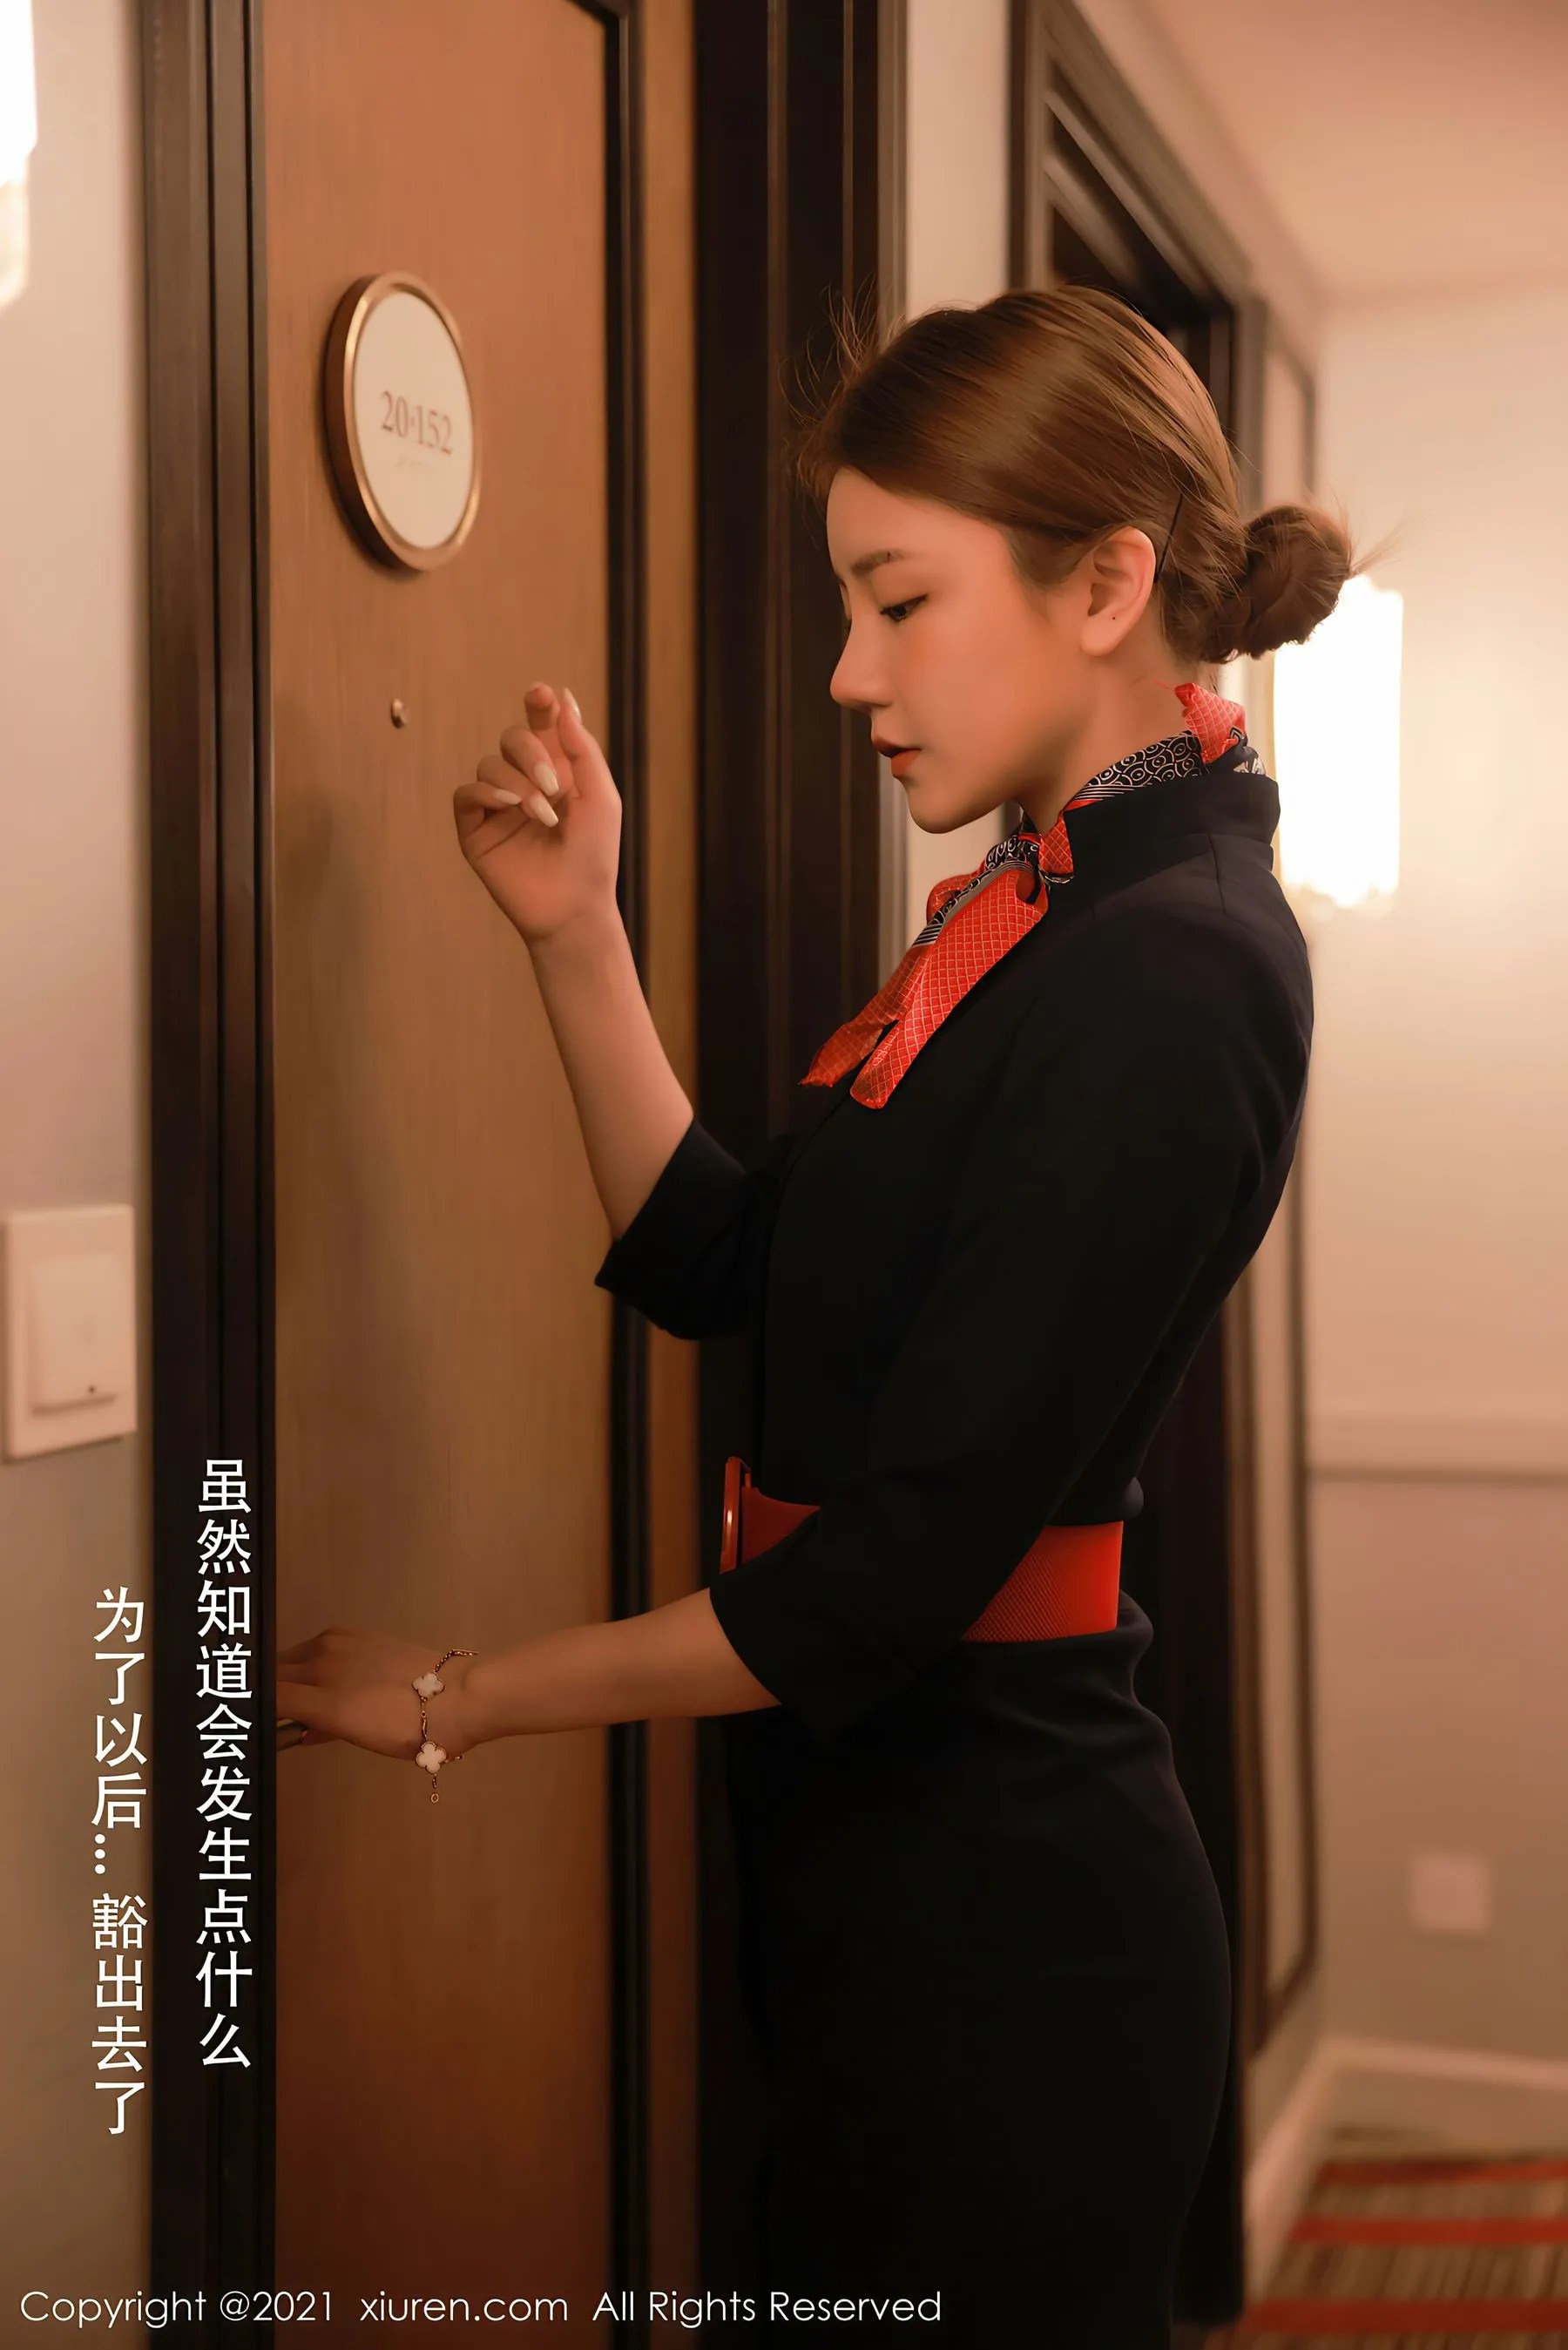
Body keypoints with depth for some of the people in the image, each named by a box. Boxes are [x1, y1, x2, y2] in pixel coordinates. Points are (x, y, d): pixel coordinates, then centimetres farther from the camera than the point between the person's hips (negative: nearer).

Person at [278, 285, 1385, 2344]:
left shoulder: (1170, 972, -20)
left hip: (994, 1917, -9)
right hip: (898, 1880, 9)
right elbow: (716, 1266, 11)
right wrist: (576, 936, 1)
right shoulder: (1048, 914, 10)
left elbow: (903, 1565, -22)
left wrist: (465, 1698, -12)